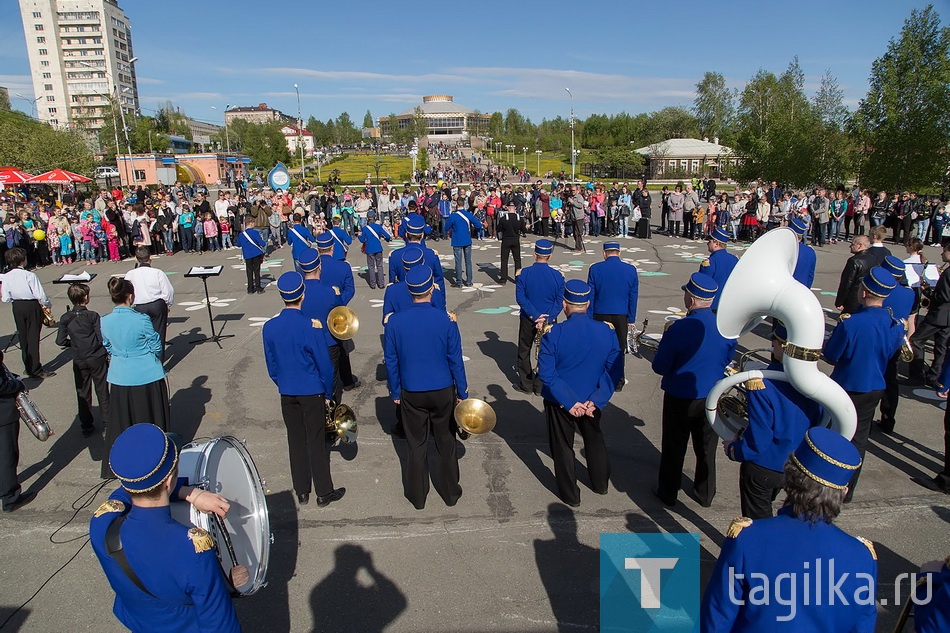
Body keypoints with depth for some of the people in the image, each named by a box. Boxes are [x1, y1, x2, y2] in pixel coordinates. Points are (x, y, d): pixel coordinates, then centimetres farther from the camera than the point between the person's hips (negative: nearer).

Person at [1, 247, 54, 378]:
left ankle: (28, 367, 25)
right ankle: (36, 370, 5)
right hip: (32, 306, -5)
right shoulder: (29, 275, -19)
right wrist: (48, 305, -2)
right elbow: (40, 296, -20)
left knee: (23, 337, 16)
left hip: (17, 308, 5)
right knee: (33, 338, 1)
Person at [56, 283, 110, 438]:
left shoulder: (65, 318, -2)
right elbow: (102, 338, -16)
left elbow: (60, 341, -1)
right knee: (102, 392, 9)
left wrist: (73, 343, 17)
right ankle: (107, 423, 17)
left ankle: (86, 426, 20)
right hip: (97, 358, -3)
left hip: (79, 361, 3)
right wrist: (108, 352, 0)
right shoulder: (93, 315, -13)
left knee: (83, 394, 13)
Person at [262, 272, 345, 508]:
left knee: (295, 441, 15)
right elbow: (324, 364, -12)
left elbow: (271, 366, 5)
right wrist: (328, 393, 2)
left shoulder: (269, 328, -6)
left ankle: (301, 492, 27)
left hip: (287, 393, 4)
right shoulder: (310, 327, -20)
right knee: (316, 442, 7)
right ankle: (324, 493, 18)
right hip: (312, 393, -4)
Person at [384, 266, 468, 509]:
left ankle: (417, 496, 29)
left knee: (416, 445, 15)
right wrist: (462, 392, 3)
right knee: (446, 443, 16)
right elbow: (455, 360, -8)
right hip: (443, 392, -1)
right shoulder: (446, 320, -15)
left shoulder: (394, 322, -11)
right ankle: (451, 493, 31)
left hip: (411, 395, 1)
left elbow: (391, 361, -2)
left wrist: (395, 393, 10)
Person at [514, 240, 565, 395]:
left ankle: (526, 385, 23)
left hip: (528, 320, 0)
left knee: (524, 351, 16)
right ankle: (541, 386, 19)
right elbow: (560, 301, -11)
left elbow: (520, 298, -13)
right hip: (550, 320, 1)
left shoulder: (524, 273, -11)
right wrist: (547, 320, -13)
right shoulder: (557, 276, -9)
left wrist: (535, 316, -14)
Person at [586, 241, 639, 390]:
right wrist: (631, 319, 7)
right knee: (619, 349, 11)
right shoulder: (631, 270, -3)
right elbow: (633, 297, 1)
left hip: (600, 315, -1)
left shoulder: (595, 269, -7)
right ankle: (618, 381, 18)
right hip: (621, 316, 1)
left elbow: (590, 296, -3)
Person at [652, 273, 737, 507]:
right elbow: (727, 359, 5)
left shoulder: (679, 329, -27)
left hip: (680, 398, -4)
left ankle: (668, 493, 31)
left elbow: (659, 367, -16)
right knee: (707, 447, 21)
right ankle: (705, 494, 38)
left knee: (674, 447, 15)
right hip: (711, 396, 4)